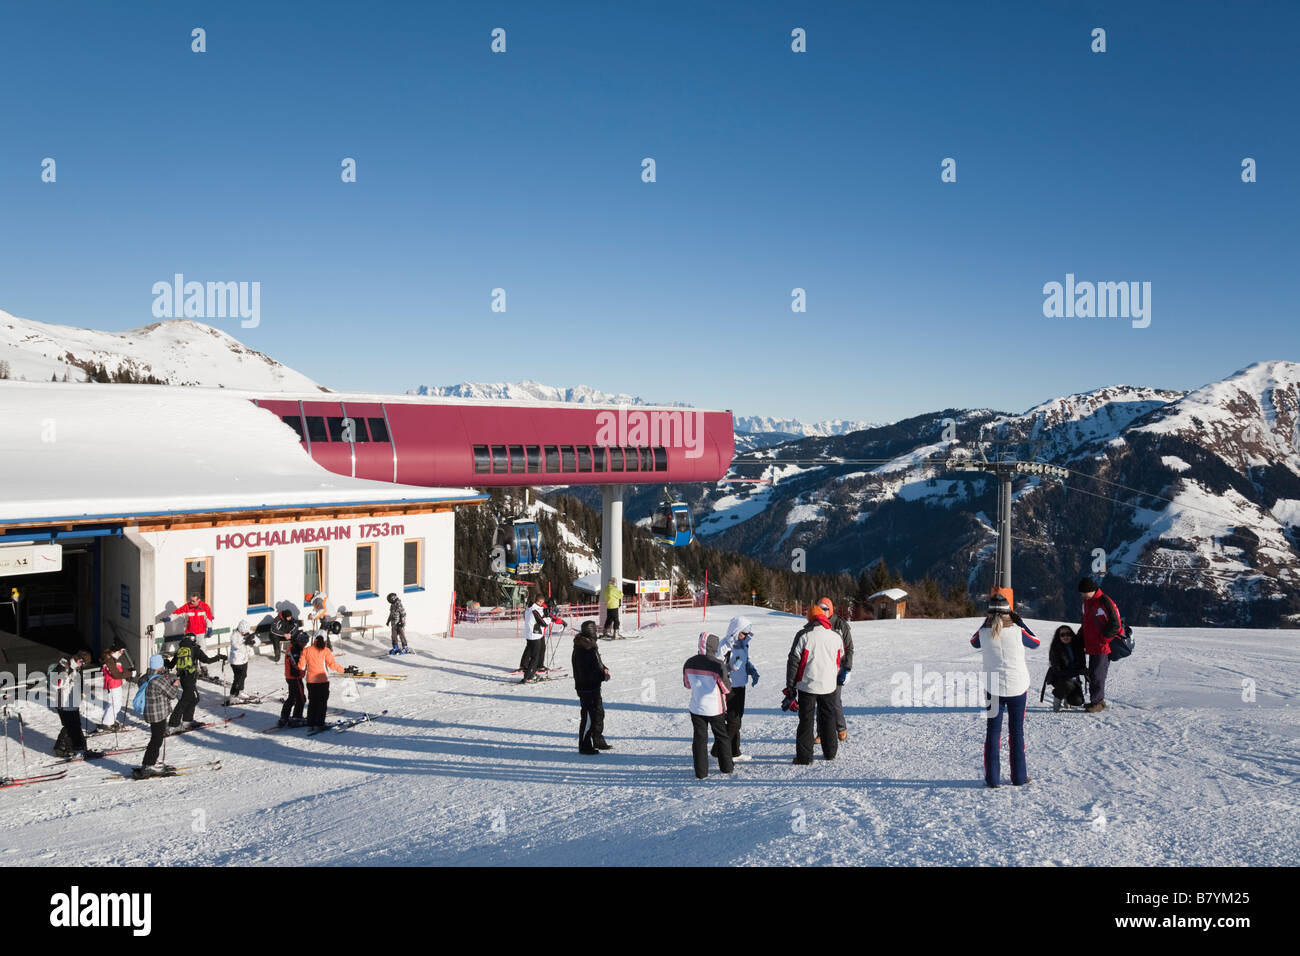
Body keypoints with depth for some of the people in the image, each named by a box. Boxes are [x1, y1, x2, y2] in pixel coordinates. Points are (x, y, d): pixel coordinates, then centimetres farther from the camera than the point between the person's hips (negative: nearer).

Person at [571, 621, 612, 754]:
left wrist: (604, 669, 2)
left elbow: (597, 662, 21)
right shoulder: (582, 649, -23)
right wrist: (603, 676, -17)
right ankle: (584, 746, 8)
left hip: (594, 687, 11)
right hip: (586, 687, -11)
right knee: (588, 716, -2)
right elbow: (588, 672, -26)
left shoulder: (591, 645, 9)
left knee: (599, 713, 20)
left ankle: (598, 741, 33)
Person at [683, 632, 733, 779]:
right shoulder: (718, 664, -19)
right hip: (715, 709, -3)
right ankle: (726, 766, 27)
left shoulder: (689, 663, -5)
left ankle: (701, 771, 7)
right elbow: (727, 689, -12)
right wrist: (727, 674, 3)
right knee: (722, 737, 17)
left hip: (696, 708, 3)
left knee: (699, 738, 8)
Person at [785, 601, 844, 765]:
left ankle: (804, 756, 2)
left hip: (807, 685, -3)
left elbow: (793, 661, -9)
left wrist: (790, 686, -3)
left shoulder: (804, 634, -11)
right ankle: (830, 752, 25)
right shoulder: (837, 636, 3)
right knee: (828, 718, 17)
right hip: (829, 685, 3)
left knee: (806, 720, 3)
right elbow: (841, 660, 16)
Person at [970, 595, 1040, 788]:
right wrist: (1019, 621, 11)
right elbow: (1035, 643, 9)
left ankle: (992, 777, 6)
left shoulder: (984, 633, -9)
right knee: (1017, 732, 11)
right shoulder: (1017, 632, -12)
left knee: (992, 732, 8)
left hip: (993, 688, 1)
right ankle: (1019, 777, 16)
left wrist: (987, 622, 15)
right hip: (1017, 687, 0)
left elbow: (974, 642, 15)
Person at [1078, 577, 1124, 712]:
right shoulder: (1087, 602, 13)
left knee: (1097, 675, -7)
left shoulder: (1105, 603, -15)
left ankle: (1098, 702, 0)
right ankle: (1095, 701, 20)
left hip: (1103, 647, -9)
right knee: (1092, 674, 12)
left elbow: (1115, 625, -16)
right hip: (1092, 647, 9)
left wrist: (1101, 639, -15)